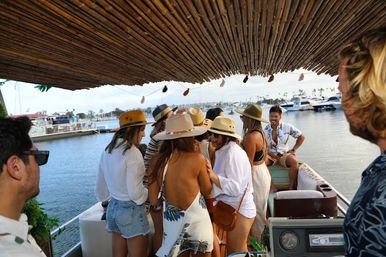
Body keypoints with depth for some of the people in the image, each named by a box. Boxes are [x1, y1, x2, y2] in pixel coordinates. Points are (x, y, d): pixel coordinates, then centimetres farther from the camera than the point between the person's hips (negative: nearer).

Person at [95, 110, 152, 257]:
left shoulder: (108, 150, 2)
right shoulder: (132, 152, -21)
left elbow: (101, 182, 12)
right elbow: (135, 192, -22)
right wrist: (148, 193, -3)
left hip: (113, 208, 8)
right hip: (131, 210, -8)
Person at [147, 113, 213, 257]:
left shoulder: (157, 161, -11)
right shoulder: (197, 158, -19)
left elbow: (153, 201, -5)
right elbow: (207, 191, -4)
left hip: (172, 221, 3)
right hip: (197, 220, -2)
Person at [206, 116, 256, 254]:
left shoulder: (232, 153, -23)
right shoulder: (226, 150, 8)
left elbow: (235, 188, -28)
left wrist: (212, 175, -34)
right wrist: (211, 174, -1)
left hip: (237, 210, -9)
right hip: (233, 208, 10)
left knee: (236, 252, 8)